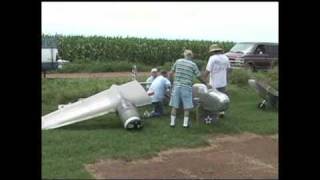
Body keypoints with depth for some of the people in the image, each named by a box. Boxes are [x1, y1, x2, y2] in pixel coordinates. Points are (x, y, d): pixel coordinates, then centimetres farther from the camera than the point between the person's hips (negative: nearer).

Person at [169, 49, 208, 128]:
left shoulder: (178, 61, 5)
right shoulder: (193, 64, -1)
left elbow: (171, 73, 10)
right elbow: (199, 77, 2)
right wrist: (205, 83, 17)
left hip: (176, 86, 2)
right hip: (186, 87, -2)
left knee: (174, 106, 8)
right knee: (187, 106, 7)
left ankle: (172, 122, 12)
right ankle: (185, 123, 8)